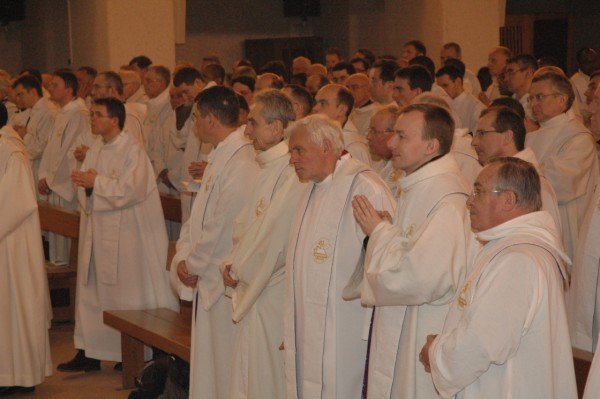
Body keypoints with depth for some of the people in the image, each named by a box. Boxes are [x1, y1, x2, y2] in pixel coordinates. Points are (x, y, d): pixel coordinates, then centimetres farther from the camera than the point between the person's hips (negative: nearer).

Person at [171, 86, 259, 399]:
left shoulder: (240, 162, -20)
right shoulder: (220, 156, 13)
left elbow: (223, 226, -21)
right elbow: (198, 216, 15)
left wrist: (193, 264, -9)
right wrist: (184, 257, 2)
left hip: (227, 282, -10)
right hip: (208, 280, 10)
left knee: (226, 362, 0)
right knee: (206, 364, 17)